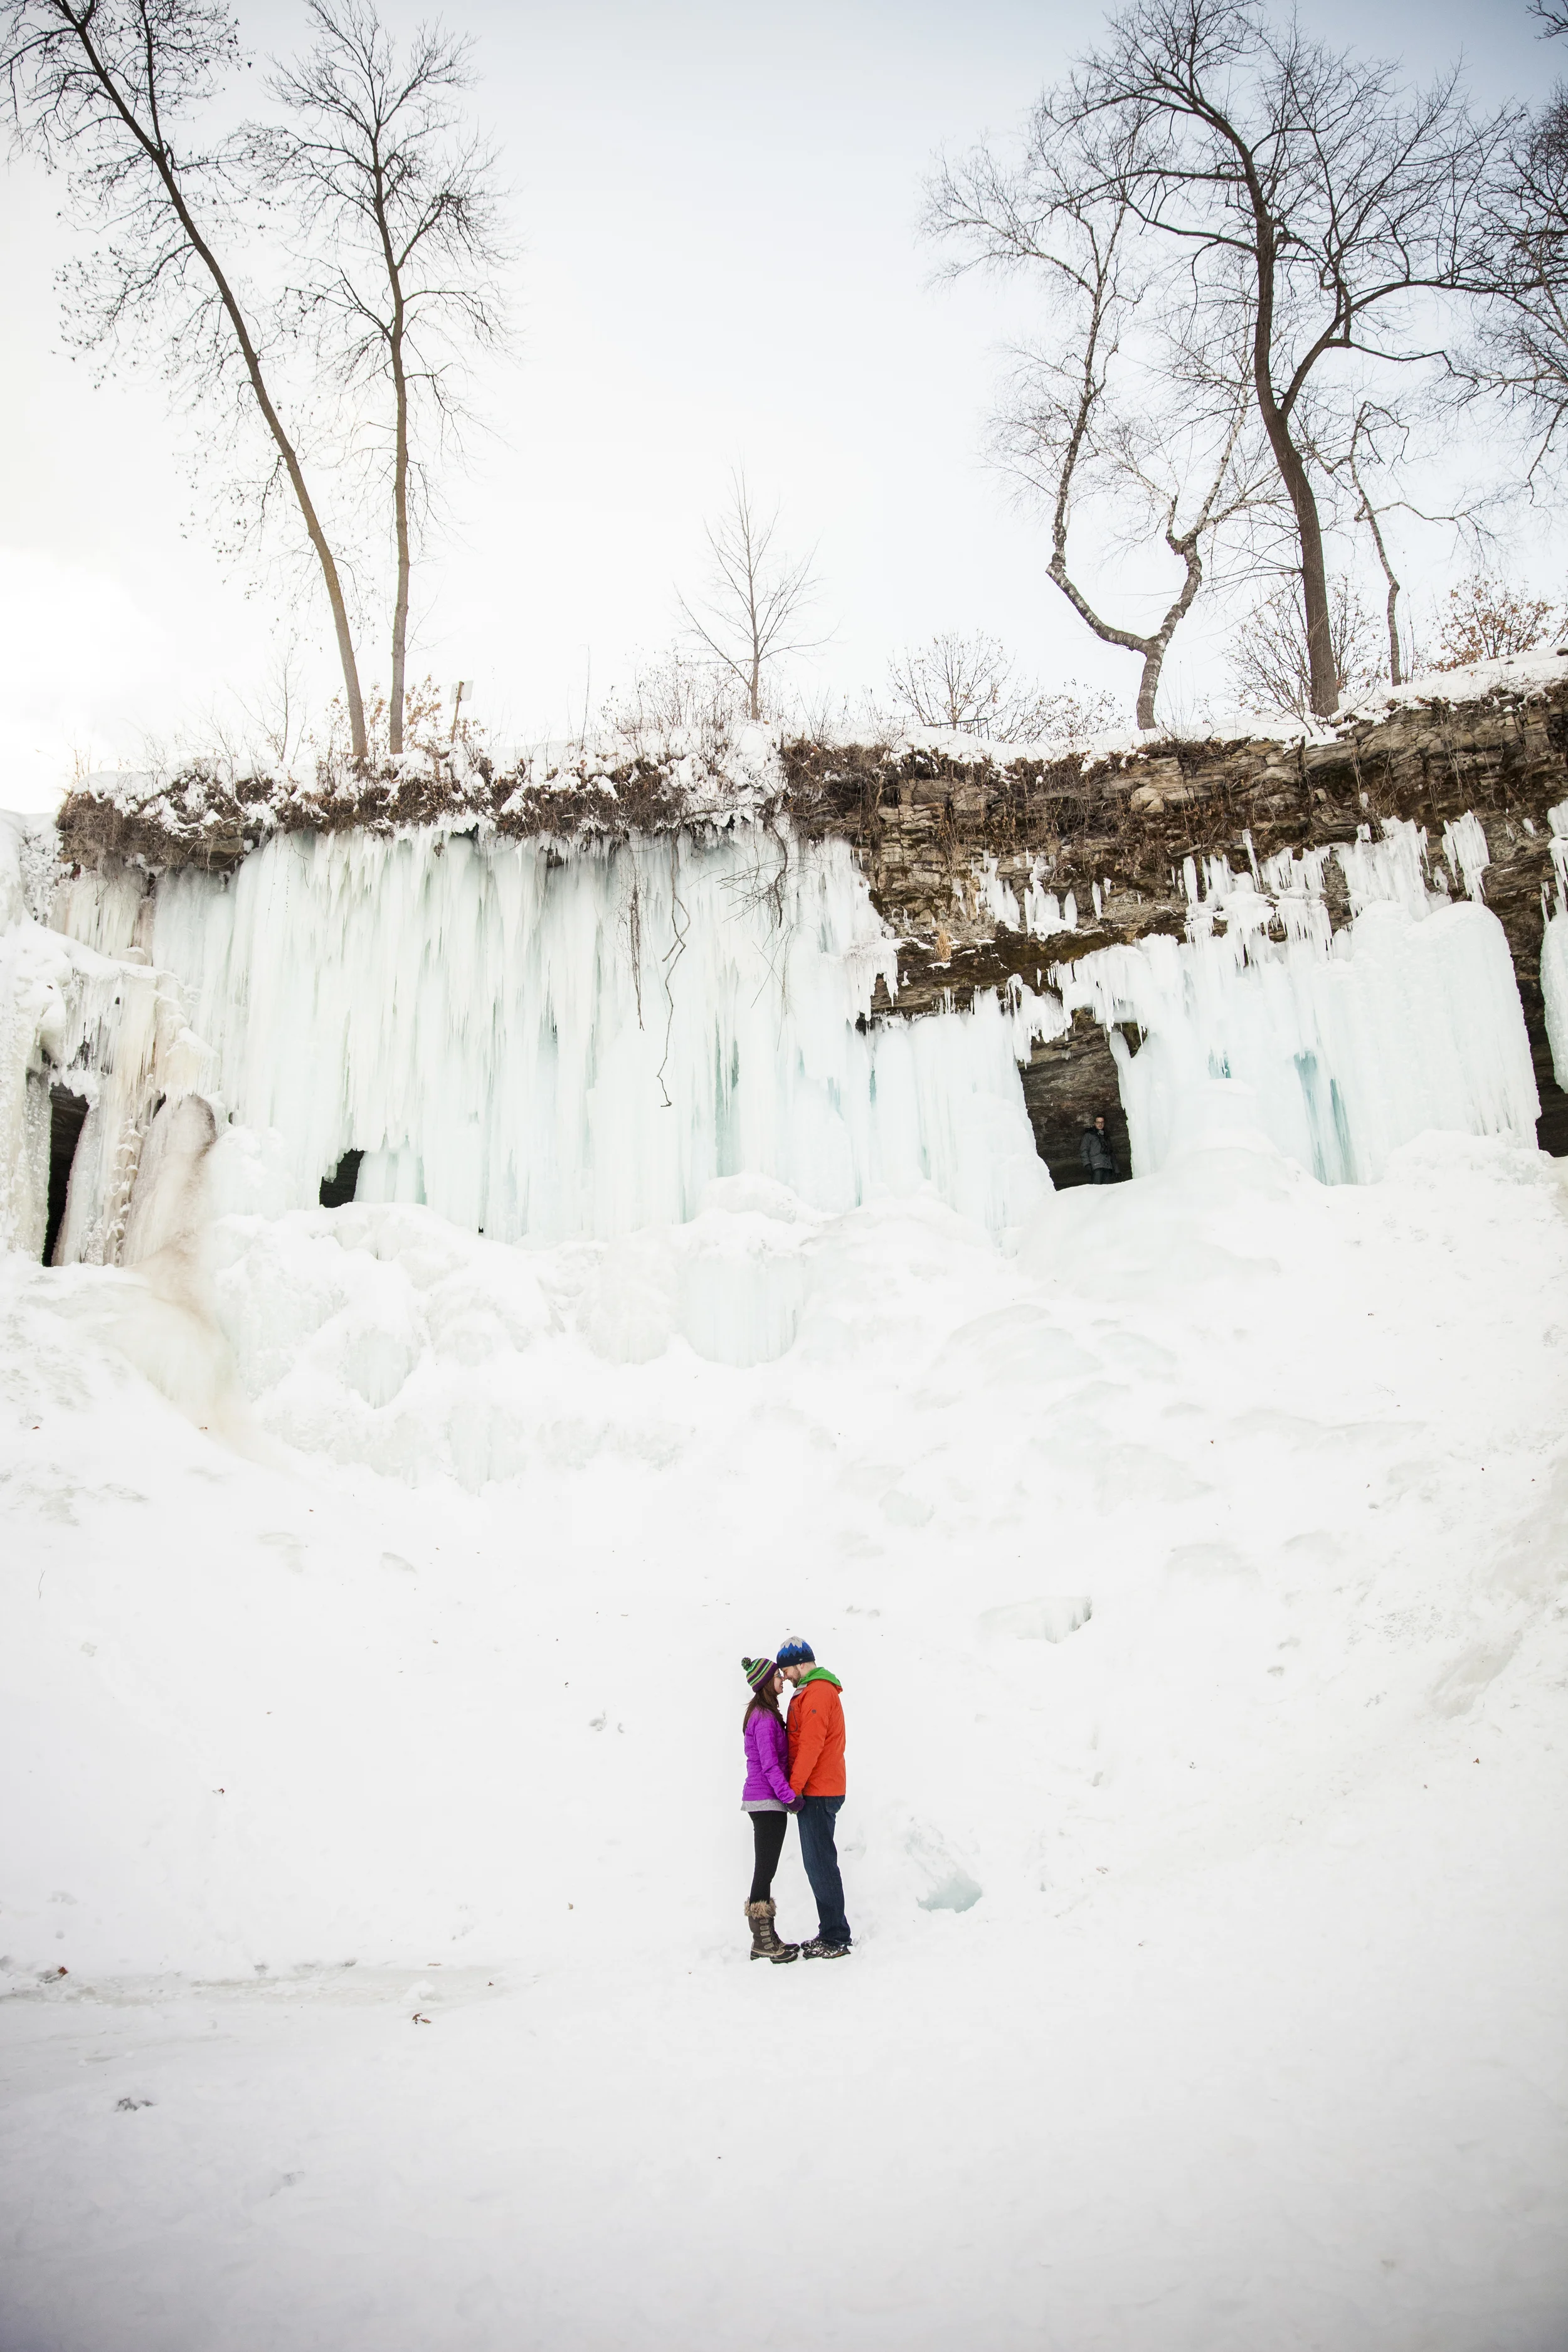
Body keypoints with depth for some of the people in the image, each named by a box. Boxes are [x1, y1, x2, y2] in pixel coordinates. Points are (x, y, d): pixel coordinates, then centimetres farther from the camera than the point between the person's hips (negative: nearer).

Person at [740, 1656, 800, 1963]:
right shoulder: (765, 1718, -16)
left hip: (763, 1801, 10)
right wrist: (789, 1796, -20)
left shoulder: (763, 1714, 15)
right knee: (766, 1870, -3)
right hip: (768, 1802, -10)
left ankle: (765, 1938, 20)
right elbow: (770, 1764, -20)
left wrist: (786, 1794, 18)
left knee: (765, 1870, 13)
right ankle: (763, 1943, 3)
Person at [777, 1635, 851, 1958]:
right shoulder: (815, 1690, 19)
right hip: (816, 1792, 10)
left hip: (816, 1792, -10)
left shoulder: (817, 1692, -14)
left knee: (820, 1863, -7)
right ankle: (831, 1933, 18)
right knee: (818, 1863, 13)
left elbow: (811, 1745, -20)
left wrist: (794, 1788, -18)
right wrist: (797, 1788, 15)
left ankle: (836, 1939, -3)